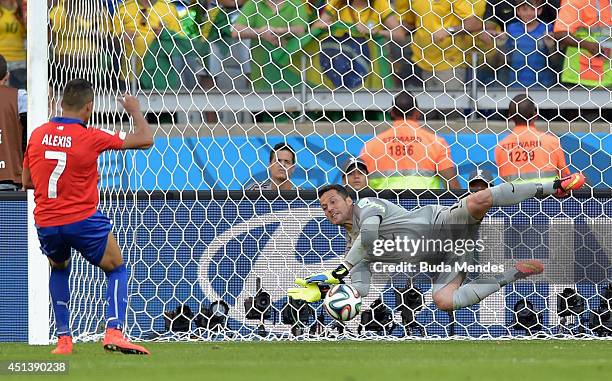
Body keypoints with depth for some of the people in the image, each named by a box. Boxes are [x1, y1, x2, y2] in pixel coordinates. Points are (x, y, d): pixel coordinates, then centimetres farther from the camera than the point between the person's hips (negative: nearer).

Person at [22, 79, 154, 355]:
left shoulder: (37, 135, 3)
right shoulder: (91, 138, -10)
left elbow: (26, 182, 15)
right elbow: (145, 140, -3)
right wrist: (135, 111, 14)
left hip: (46, 224, 4)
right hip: (83, 221, -4)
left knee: (59, 270, 31)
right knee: (116, 270, 15)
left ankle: (63, 339, 20)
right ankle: (114, 331, -7)